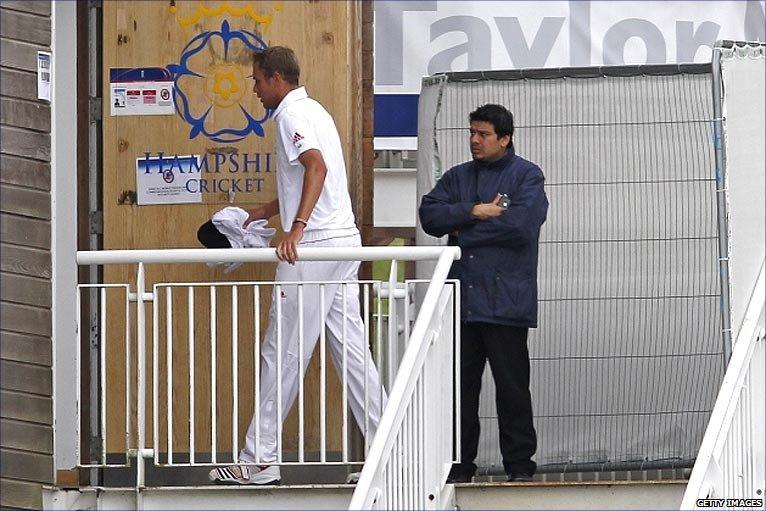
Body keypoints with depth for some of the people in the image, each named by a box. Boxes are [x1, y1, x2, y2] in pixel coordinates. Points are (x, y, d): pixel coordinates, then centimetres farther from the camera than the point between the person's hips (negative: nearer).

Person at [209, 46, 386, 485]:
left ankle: (259, 461, -2)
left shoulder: (291, 113, -8)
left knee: (283, 354, -5)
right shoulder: (314, 111, 23)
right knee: (351, 350, 8)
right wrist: (262, 214, 38)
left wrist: (298, 227, -35)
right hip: (344, 239, 10)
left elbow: (316, 167, -26)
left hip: (314, 248, -10)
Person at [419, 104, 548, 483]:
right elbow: (430, 214, 3)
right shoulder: (457, 177, 17)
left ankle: (519, 465, 3)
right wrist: (473, 212, -11)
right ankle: (460, 465, 11)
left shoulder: (527, 177, 2)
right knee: (460, 385, 5)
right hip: (461, 302, 5)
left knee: (512, 387, -2)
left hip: (505, 303, -5)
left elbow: (521, 224, -14)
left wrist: (462, 231, -6)